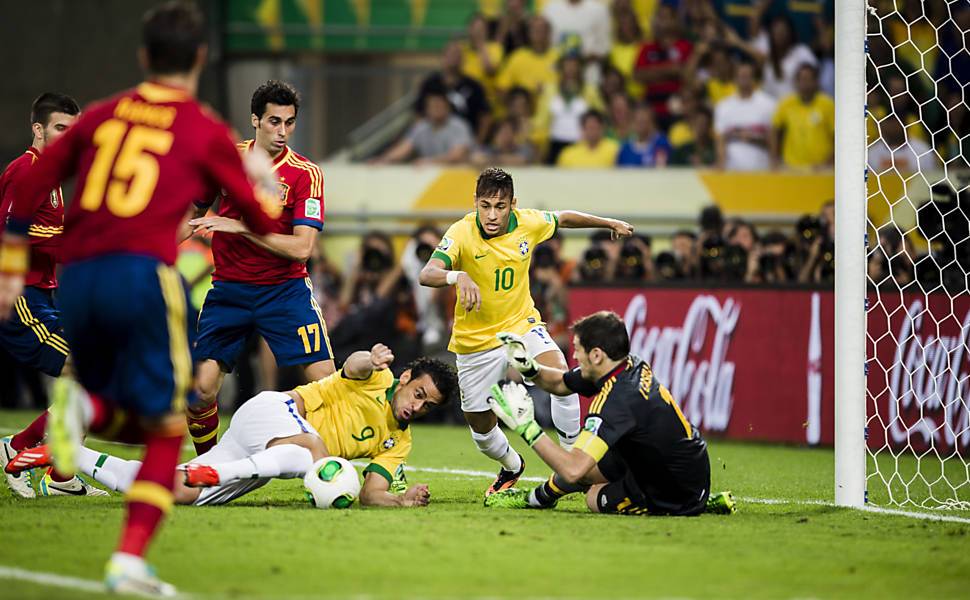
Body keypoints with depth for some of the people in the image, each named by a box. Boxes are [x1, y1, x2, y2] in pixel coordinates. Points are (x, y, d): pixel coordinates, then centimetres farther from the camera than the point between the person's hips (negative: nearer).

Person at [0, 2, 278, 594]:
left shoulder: (103, 115, 17)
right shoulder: (207, 132, 6)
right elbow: (266, 223, 12)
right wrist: (264, 178, 33)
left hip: (77, 278, 4)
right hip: (143, 274, -4)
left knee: (123, 418, 22)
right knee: (165, 428, 5)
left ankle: (85, 406, -13)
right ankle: (130, 561, -8)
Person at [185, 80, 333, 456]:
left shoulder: (305, 174, -9)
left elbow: (302, 248, -18)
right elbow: (195, 212, 17)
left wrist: (241, 227, -22)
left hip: (285, 291, -2)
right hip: (229, 290, 2)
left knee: (325, 381, -14)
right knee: (201, 389, -8)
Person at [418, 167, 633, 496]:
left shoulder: (528, 223, -11)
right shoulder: (461, 234, -23)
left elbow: (564, 218, 12)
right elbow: (427, 274, -37)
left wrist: (609, 223, 24)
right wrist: (458, 277, -59)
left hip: (522, 325, 1)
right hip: (475, 342, -1)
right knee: (481, 428, 9)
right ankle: (512, 466, 43)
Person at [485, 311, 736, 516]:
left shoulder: (616, 401, -29)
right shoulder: (633, 367, -2)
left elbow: (573, 470, -35)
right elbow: (561, 383, 15)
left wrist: (526, 426, -29)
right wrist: (528, 367, -3)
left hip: (675, 497, -8)